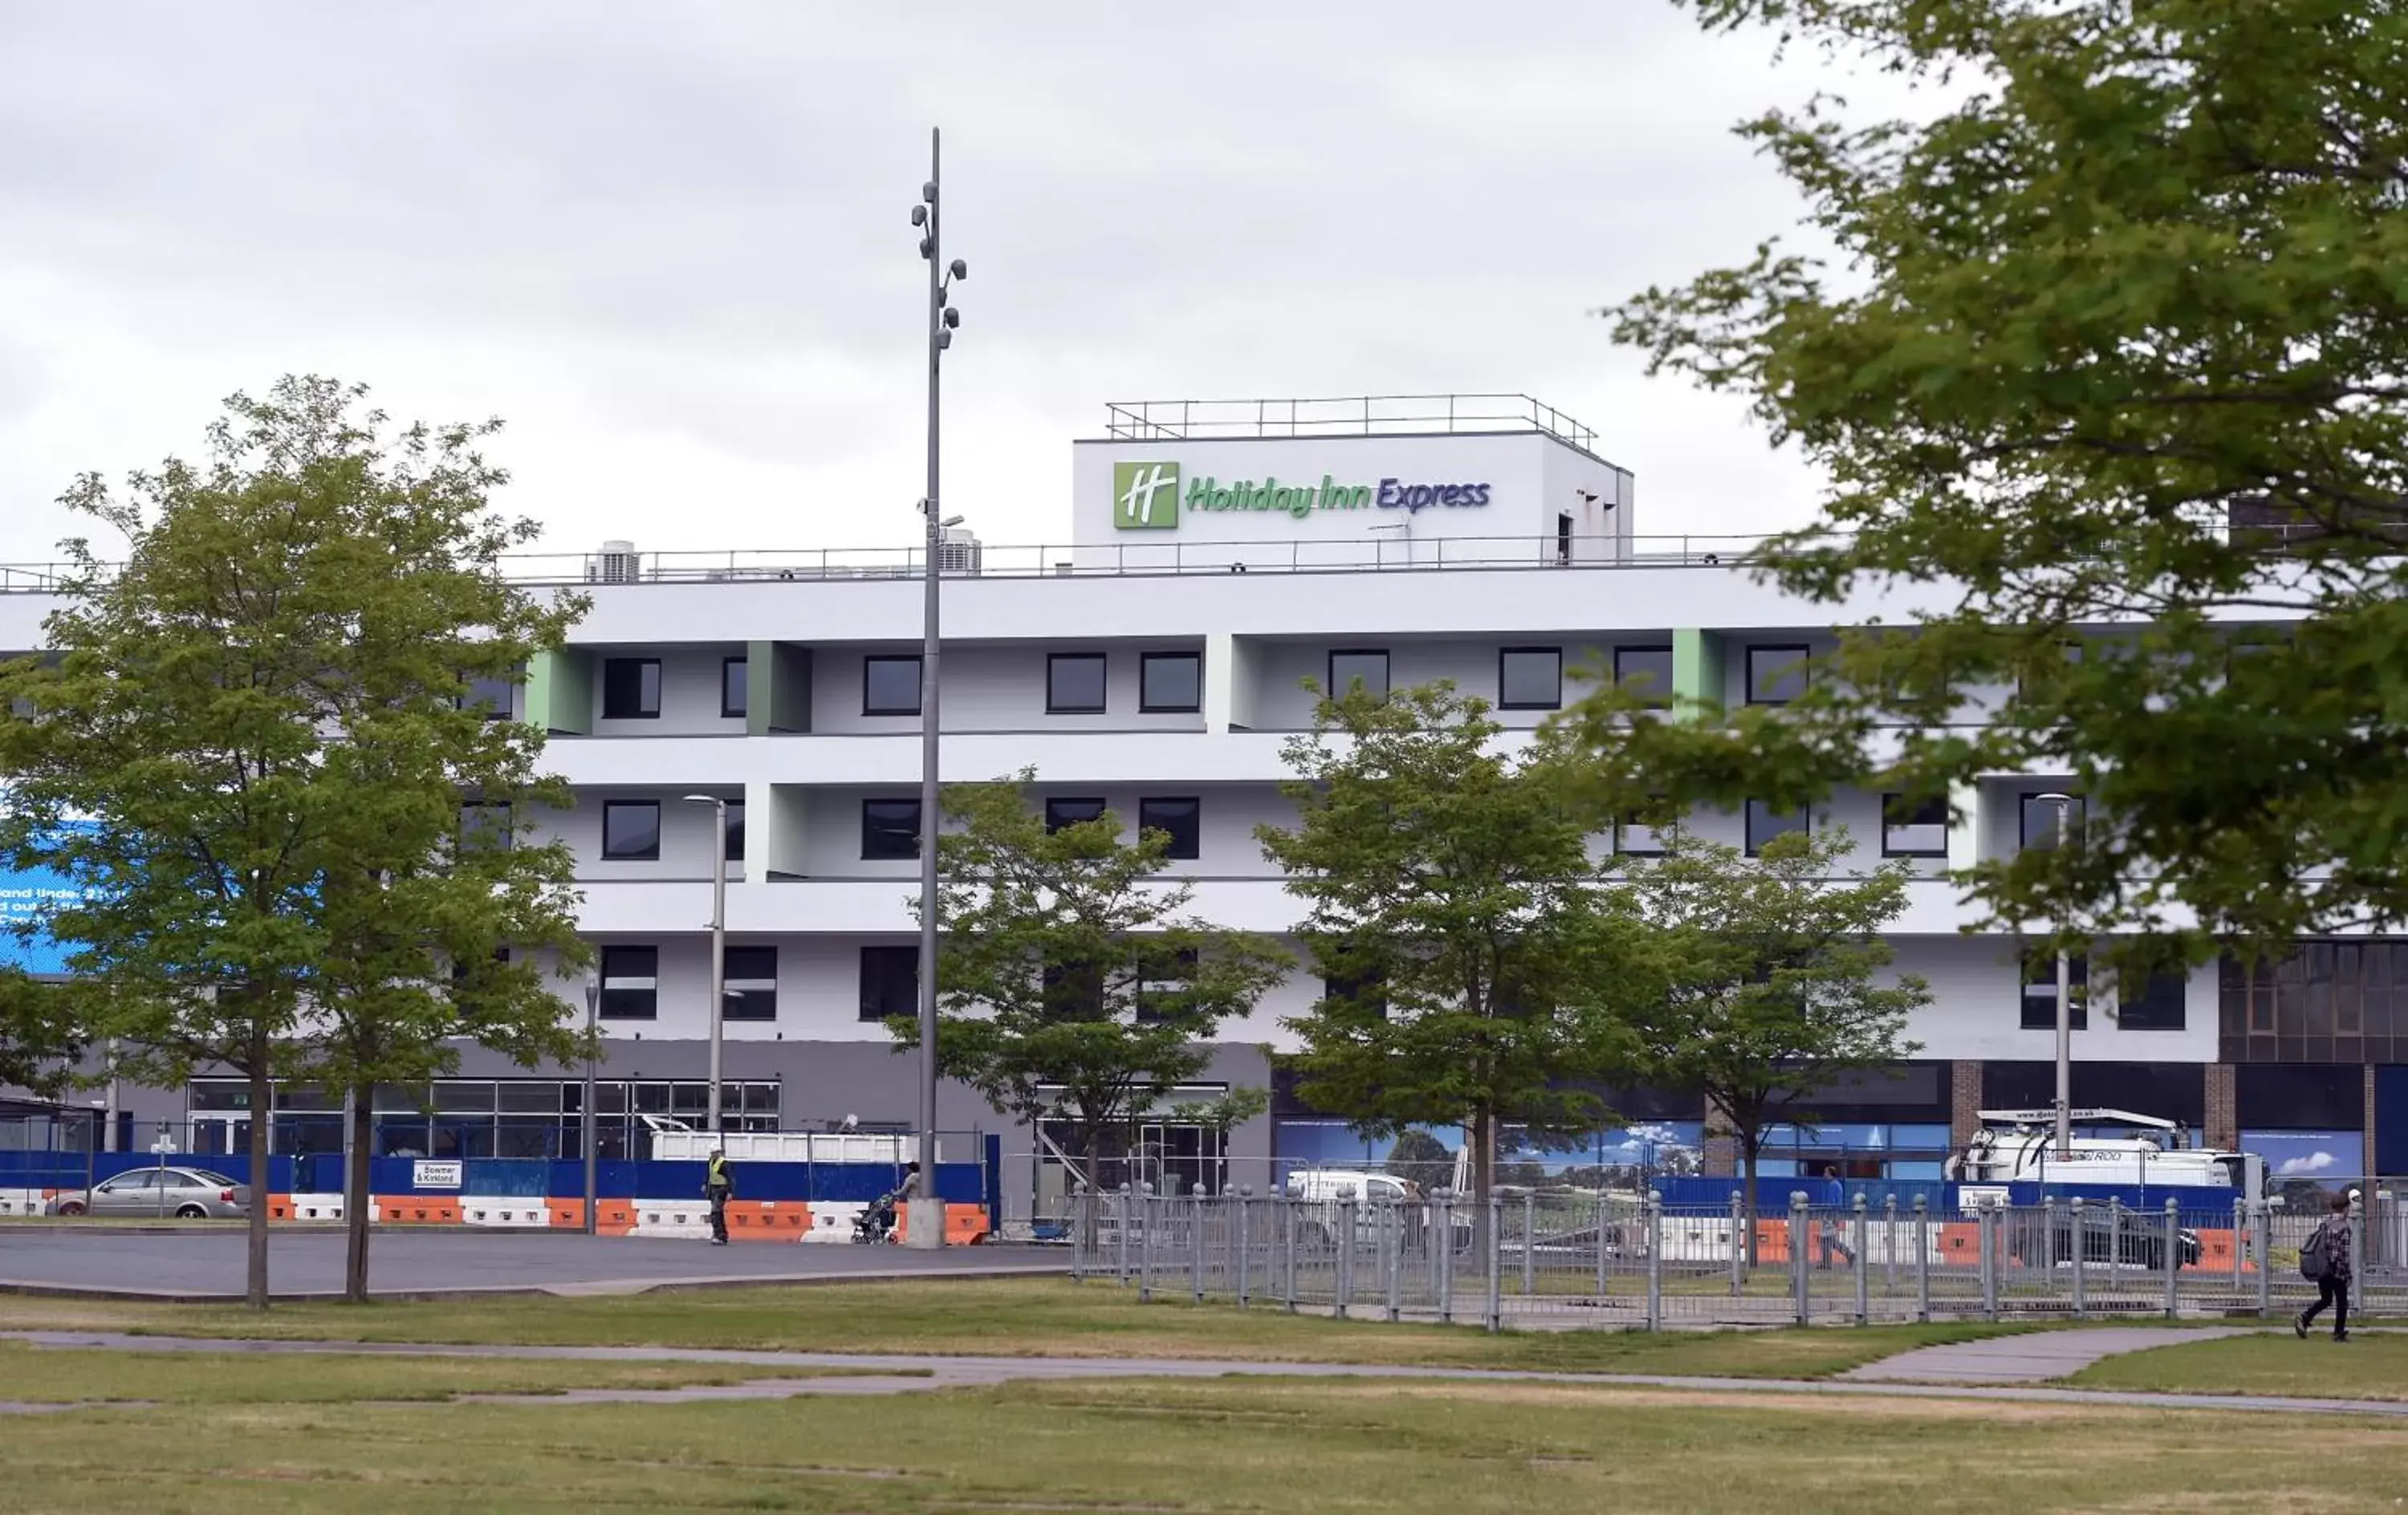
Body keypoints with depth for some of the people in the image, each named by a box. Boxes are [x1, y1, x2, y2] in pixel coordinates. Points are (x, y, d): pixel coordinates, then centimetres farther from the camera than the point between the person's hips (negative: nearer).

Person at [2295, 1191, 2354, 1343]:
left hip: (2322, 1269, 6)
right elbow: (2344, 1253, -16)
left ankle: (2304, 1318, -3)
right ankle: (2339, 1333, 14)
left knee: (2325, 1299, 18)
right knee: (2342, 1302, 10)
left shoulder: (2324, 1224, 8)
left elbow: (2311, 1241, 10)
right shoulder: (2344, 1227, -13)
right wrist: (2348, 1273, -11)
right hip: (2337, 1271, -6)